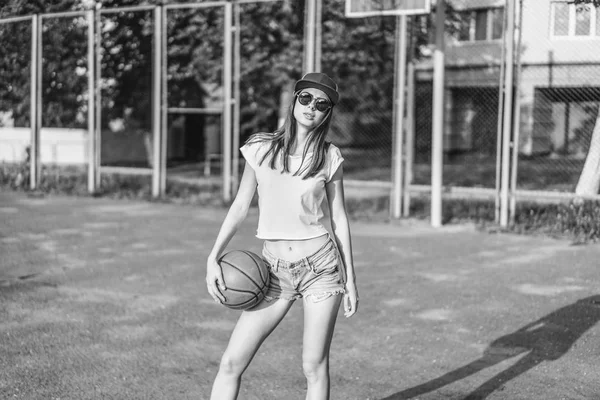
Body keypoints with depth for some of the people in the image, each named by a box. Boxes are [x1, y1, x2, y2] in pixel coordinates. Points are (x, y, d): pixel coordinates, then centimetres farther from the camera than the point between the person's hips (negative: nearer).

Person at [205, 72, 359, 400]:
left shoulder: (329, 157, 1)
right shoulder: (261, 148, 2)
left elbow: (339, 218, 4)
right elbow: (239, 207, 7)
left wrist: (350, 280, 3)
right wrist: (213, 259, -3)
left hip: (320, 264, -1)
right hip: (274, 270, 1)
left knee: (314, 366, 1)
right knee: (231, 363, -4)